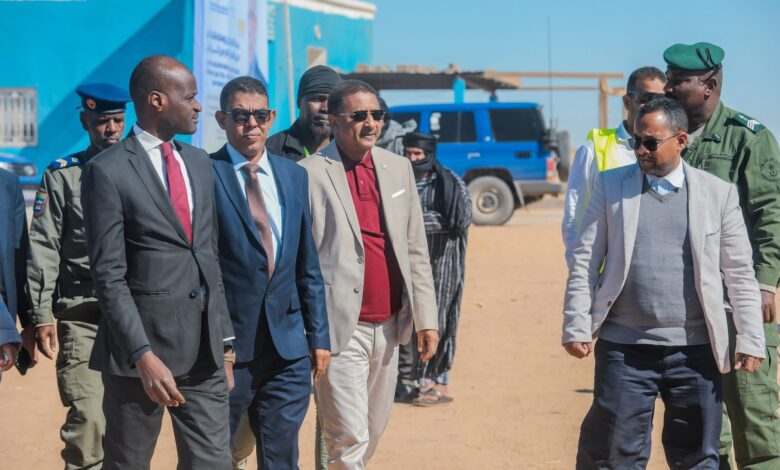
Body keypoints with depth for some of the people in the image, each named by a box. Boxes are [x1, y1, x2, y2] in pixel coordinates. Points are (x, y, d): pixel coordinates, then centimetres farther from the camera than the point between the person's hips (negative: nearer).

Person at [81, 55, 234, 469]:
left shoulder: (199, 163, 14)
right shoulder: (107, 171, -7)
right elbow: (108, 276, -11)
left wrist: (224, 341, 14)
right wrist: (143, 356, -19)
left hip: (203, 350, 5)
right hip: (142, 345, -5)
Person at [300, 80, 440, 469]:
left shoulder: (398, 168, 10)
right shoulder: (310, 174, -8)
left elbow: (416, 250, 13)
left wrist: (426, 318, 9)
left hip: (388, 327, 6)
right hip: (340, 329, -6)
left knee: (372, 433, 14)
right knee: (348, 439, -7)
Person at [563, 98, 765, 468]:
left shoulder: (719, 193, 4)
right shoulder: (611, 186, 6)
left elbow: (740, 274, 5)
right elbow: (584, 261, 5)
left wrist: (750, 340, 0)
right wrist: (576, 328, -2)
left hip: (694, 351, 0)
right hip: (624, 348, 0)